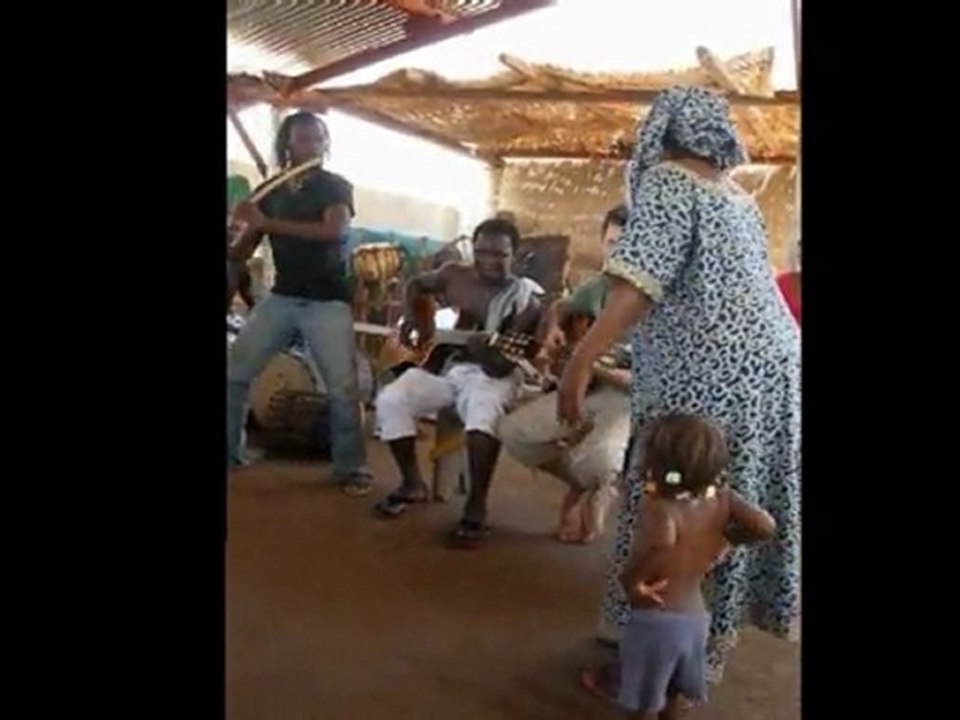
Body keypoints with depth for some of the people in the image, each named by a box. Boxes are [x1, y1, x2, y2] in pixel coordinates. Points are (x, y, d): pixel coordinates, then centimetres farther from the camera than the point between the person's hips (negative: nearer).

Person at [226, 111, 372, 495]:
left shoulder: (336, 186, 0)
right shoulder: (270, 191, 11)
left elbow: (333, 230, -20)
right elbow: (242, 250, 9)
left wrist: (267, 222, -23)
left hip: (327, 301, -4)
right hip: (280, 298, 4)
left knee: (343, 388, -8)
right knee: (234, 372, -2)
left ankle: (352, 467, 6)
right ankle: (229, 452, 11)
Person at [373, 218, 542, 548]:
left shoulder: (524, 299, -7)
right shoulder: (454, 275, 5)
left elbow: (503, 365, -12)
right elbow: (416, 285, 24)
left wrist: (486, 353, -34)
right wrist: (411, 319, 5)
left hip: (489, 374, -5)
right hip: (441, 365, 5)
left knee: (483, 412, -40)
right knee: (390, 400, -21)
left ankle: (476, 507, -30)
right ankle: (412, 484, -1)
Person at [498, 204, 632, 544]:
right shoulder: (597, 287, 6)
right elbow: (559, 308, 27)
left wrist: (607, 372, -29)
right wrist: (553, 330, 5)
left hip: (632, 398, -6)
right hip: (586, 389, 7)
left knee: (595, 459, -36)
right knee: (513, 430, -10)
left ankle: (600, 487, 7)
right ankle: (584, 484, 12)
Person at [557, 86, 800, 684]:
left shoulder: (668, 180, -5)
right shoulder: (737, 196, 20)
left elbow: (639, 285, -19)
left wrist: (580, 364, -23)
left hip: (712, 379, -9)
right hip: (772, 368, 9)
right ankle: (705, 642, 29)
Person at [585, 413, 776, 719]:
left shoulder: (659, 507, -26)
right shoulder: (721, 499, -8)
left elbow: (661, 540, -46)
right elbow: (765, 526, -7)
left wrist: (631, 579, -31)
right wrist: (723, 537, 9)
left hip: (654, 620, -6)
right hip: (694, 618, 6)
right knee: (669, 694, 27)